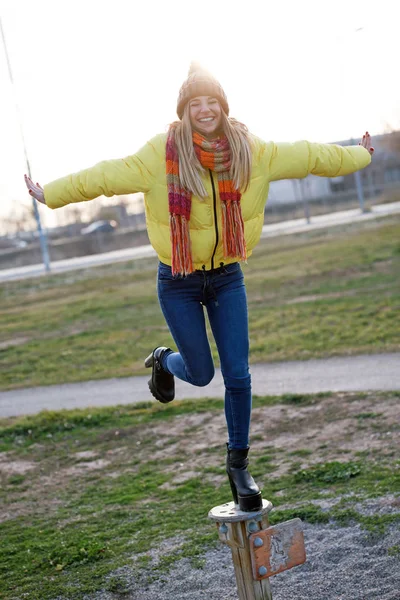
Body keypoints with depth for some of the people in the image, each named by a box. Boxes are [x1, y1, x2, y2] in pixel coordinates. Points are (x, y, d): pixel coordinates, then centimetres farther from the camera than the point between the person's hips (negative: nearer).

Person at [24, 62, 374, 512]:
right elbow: (103, 177, -11)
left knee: (238, 376, 1)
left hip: (227, 277, 3)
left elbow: (306, 156, 6)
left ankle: (238, 463, 20)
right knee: (201, 373, 5)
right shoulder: (161, 155, -15)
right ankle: (164, 361, 42)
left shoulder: (253, 153, -6)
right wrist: (50, 195, -8)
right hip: (178, 282, -2)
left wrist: (357, 156, 16)